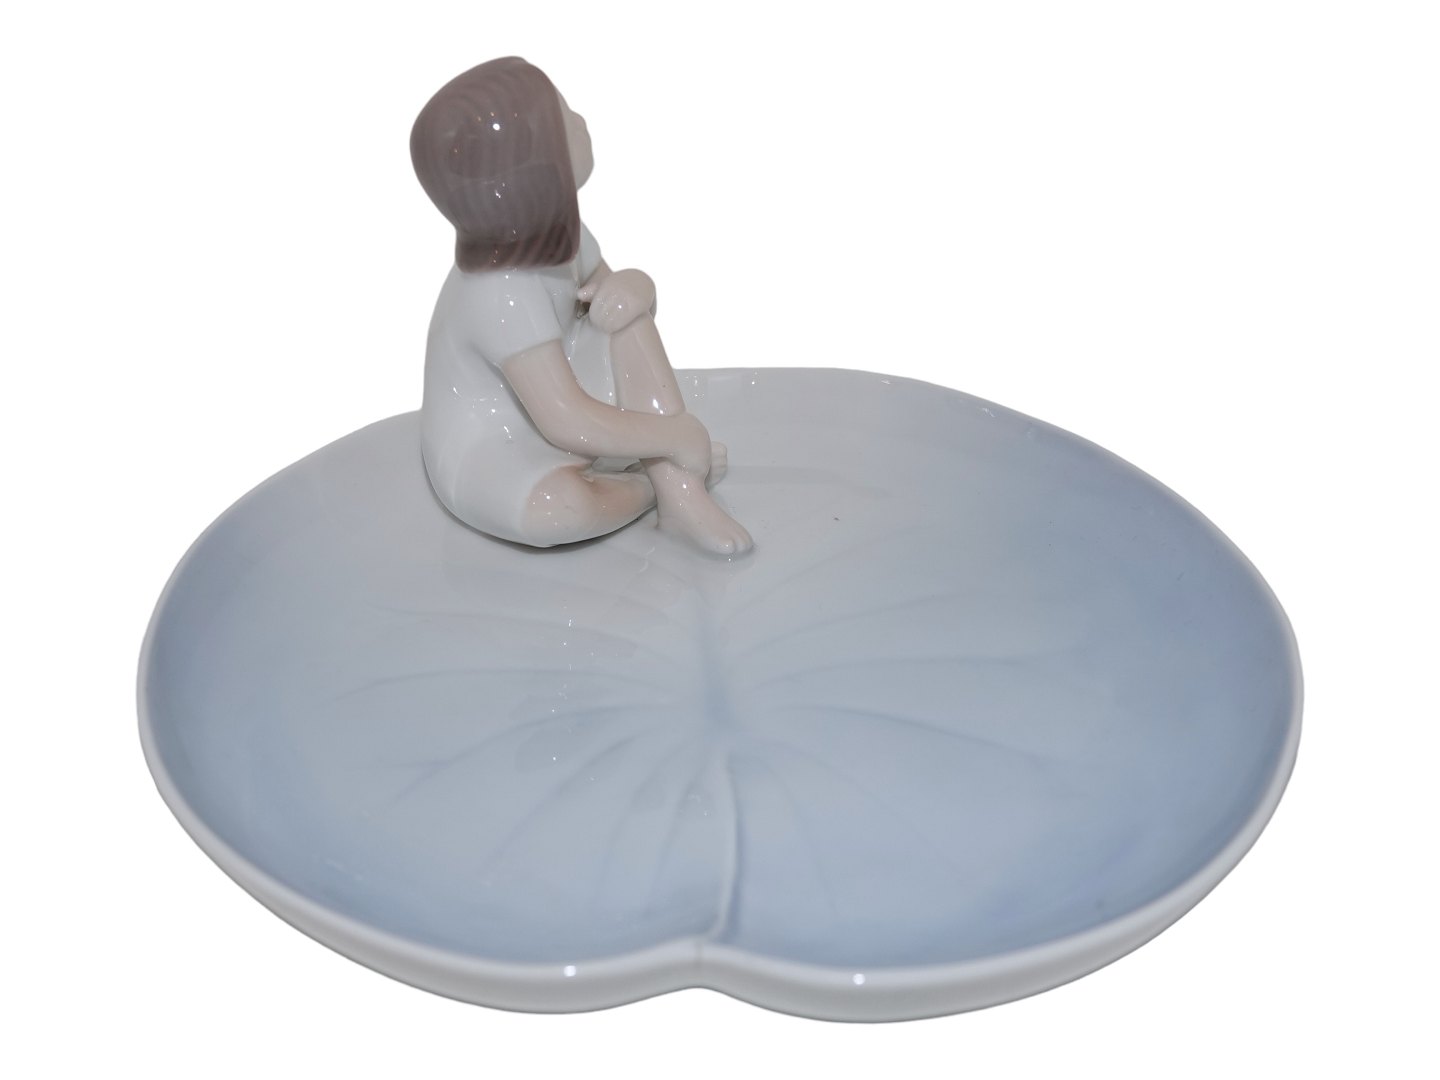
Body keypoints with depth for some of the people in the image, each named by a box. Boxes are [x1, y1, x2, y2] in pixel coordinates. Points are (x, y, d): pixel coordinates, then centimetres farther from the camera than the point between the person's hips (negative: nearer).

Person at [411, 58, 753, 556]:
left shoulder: (553, 230, -6)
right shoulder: (503, 294, -32)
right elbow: (568, 424, -33)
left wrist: (634, 288, -13)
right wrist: (680, 435, -23)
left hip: (553, 422, 9)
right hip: (486, 463, -9)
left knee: (625, 305, -8)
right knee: (556, 507, -41)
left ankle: (682, 493, -13)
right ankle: (651, 484, -6)